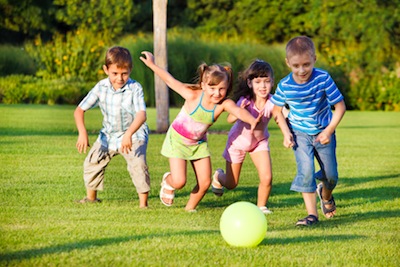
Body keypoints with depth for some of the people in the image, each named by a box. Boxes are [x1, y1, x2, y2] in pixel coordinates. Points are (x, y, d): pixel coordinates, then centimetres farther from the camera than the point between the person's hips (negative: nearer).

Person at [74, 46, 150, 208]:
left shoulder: (135, 88, -23)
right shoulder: (101, 88, -13)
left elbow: (141, 115, -36)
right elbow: (79, 110, -11)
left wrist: (129, 134, -52)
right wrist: (82, 132, -27)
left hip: (134, 134, -5)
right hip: (108, 134, 5)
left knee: (138, 164, -26)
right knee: (92, 162, 6)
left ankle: (143, 203, -16)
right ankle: (91, 197, 30)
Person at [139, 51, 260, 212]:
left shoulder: (224, 104, -24)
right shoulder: (193, 96, -28)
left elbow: (239, 111, -45)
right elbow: (171, 81, -16)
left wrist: (252, 121, -66)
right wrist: (152, 65, -15)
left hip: (199, 143, 3)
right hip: (178, 139, -3)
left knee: (205, 182, -1)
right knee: (179, 182, -12)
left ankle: (190, 208, 26)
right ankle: (168, 181, 25)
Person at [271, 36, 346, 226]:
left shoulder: (323, 79, -21)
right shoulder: (285, 86, -15)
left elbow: (340, 106, -13)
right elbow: (277, 110, 3)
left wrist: (329, 131, -18)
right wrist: (286, 132, -9)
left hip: (323, 132, 0)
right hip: (300, 134, 0)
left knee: (331, 175, 7)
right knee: (306, 171, -16)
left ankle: (325, 195, 42)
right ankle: (311, 214, -10)